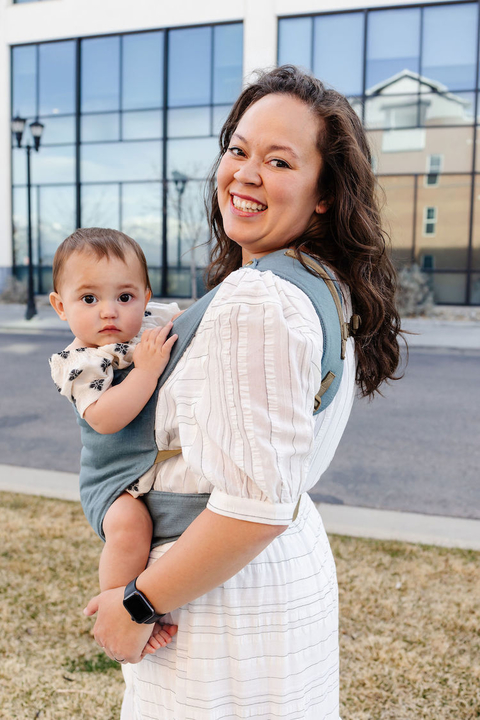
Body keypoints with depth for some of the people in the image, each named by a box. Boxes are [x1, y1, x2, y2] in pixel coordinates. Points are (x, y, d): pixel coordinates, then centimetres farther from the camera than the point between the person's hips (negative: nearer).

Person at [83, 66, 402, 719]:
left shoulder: (255, 302, -26)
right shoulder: (330, 289, 5)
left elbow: (257, 505, -29)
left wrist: (136, 603, -18)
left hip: (234, 599, -9)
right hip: (297, 562, 9)